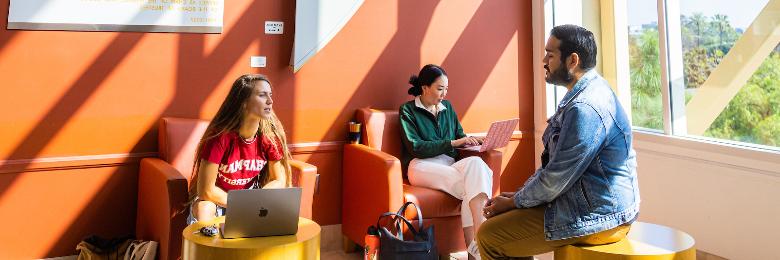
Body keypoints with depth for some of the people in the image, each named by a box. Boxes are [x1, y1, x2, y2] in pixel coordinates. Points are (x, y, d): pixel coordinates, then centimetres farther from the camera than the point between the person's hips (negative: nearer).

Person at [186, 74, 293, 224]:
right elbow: (206, 190, -24)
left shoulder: (271, 136, -15)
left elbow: (279, 181, -6)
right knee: (204, 210, -36)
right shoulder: (221, 136, -27)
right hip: (216, 198, -3)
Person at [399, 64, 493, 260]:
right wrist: (453, 143, -13)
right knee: (472, 185, -31)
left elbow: (459, 136, 24)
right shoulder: (408, 110, 5)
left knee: (475, 163, -32)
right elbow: (416, 148, -7)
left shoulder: (447, 107, 21)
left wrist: (477, 140, 1)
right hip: (422, 165, -4)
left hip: (449, 165, 5)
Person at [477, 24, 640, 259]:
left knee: (489, 236, -12)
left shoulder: (585, 108, -25)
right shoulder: (586, 92, 10)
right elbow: (554, 160, 15)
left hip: (599, 216, -10)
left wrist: (512, 202, -7)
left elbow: (556, 179, -22)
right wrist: (518, 194, 7)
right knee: (503, 218, 16)